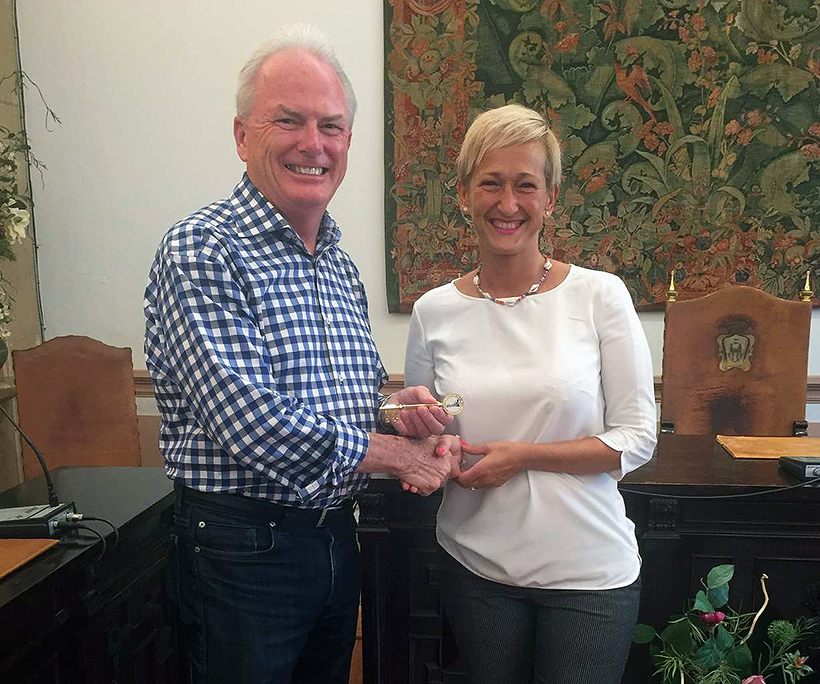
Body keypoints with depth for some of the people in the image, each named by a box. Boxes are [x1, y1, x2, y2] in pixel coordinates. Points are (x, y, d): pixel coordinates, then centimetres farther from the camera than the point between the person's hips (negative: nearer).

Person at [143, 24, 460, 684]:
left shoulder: (340, 261, 7)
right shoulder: (201, 251, -17)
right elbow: (251, 425, -27)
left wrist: (397, 405, -7)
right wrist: (397, 452, -15)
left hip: (337, 533, 7)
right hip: (243, 548, -7)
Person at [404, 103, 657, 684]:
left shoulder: (600, 295, -9)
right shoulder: (435, 312, -3)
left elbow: (637, 438, -8)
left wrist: (523, 455, -18)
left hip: (588, 569, -1)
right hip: (476, 567, 2)